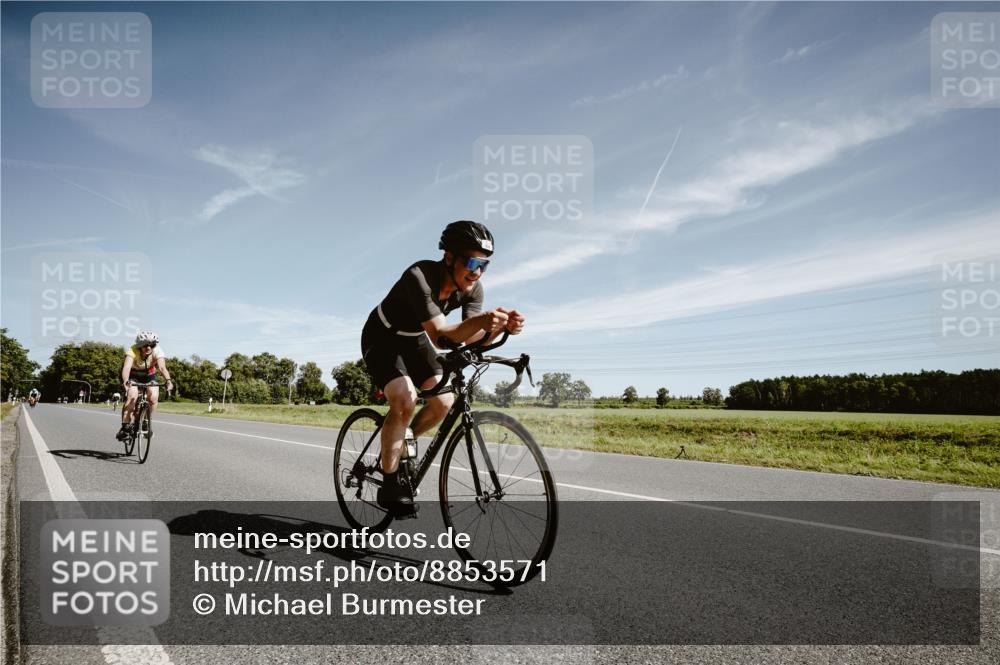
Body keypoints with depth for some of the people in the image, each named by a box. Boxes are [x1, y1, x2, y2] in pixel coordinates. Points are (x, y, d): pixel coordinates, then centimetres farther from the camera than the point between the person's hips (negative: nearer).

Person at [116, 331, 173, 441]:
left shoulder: (157, 351, -28)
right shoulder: (133, 351, -31)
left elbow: (162, 367, -42)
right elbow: (126, 367, -46)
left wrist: (168, 380, -61)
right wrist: (125, 381, -65)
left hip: (150, 375, 2)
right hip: (132, 375, -2)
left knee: (153, 397, -20)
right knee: (132, 396, -27)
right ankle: (124, 427, -19)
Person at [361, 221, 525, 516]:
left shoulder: (472, 287, -18)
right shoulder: (419, 276, -36)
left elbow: (470, 338, -25)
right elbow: (439, 333, -44)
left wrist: (502, 326, -45)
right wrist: (480, 320, -61)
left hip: (414, 340, 6)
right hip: (382, 339, -6)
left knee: (444, 403, -8)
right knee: (405, 401, -26)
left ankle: (401, 445, 20)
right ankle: (390, 485, -11)